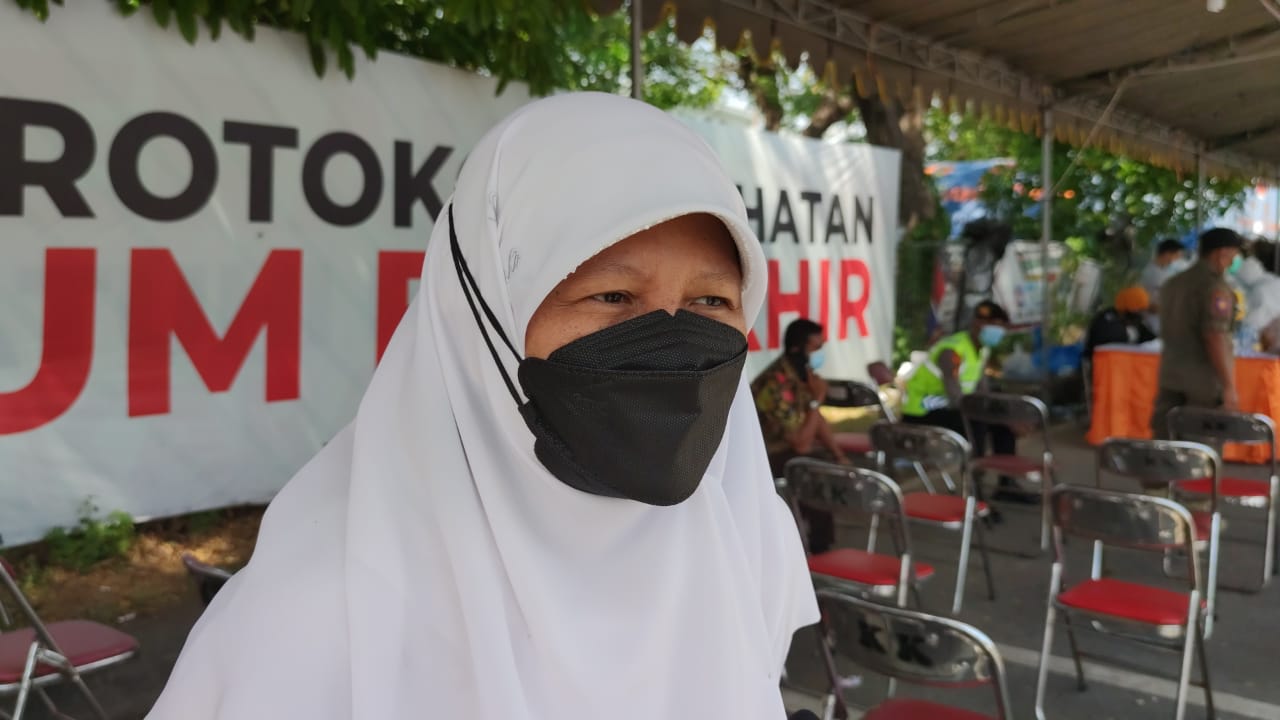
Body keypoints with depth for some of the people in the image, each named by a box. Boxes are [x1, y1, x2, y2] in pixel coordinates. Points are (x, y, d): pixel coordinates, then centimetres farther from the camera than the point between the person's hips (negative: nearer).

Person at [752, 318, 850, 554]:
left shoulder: (802, 372, -2)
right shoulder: (778, 384, -30)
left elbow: (817, 419, 9)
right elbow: (802, 444, -27)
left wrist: (839, 456, -1)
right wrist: (817, 399, -25)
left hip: (785, 445, 9)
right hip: (761, 455, -9)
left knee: (836, 463, 0)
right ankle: (820, 547, -5)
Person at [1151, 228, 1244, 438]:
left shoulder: (1175, 282, 12)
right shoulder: (1215, 287, -12)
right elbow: (1216, 339, -20)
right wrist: (1230, 387, -20)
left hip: (1170, 376, 7)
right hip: (1204, 381, -7)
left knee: (1163, 440, 6)